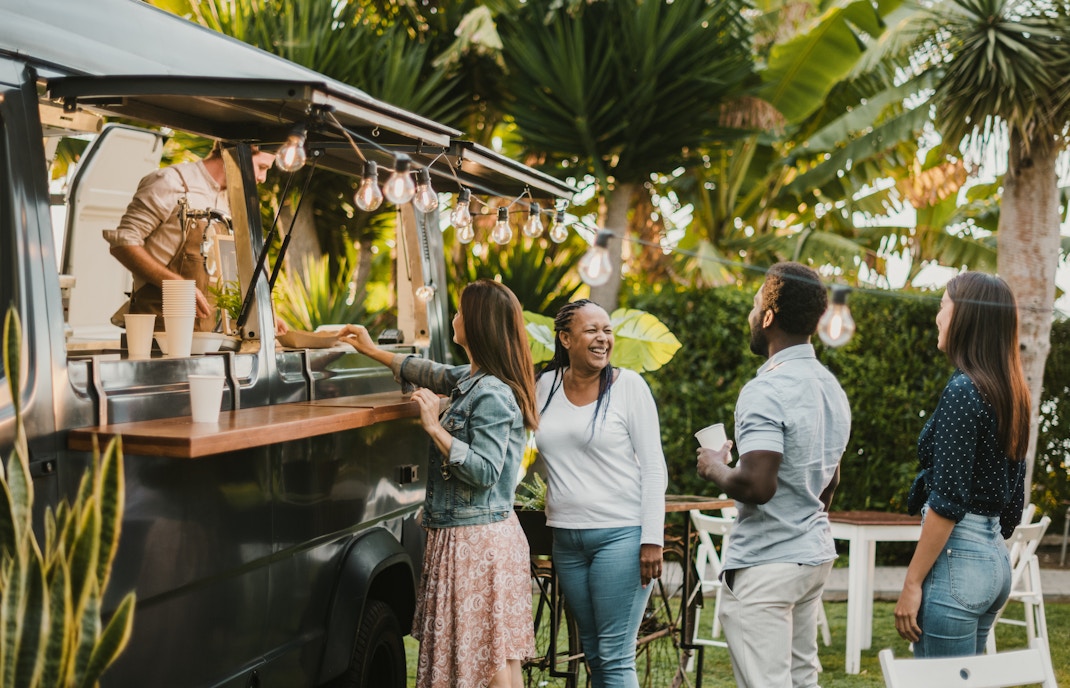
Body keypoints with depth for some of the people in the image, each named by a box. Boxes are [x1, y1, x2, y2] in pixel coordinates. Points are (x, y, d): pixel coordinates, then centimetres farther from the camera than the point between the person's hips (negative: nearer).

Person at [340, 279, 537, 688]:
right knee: (496, 655, 11)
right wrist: (373, 351, 38)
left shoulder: (492, 395, -17)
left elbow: (484, 472, -23)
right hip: (464, 536, 10)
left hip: (479, 542, -10)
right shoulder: (472, 381, 12)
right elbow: (433, 373, 32)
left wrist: (435, 428, -18)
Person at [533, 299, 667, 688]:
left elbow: (653, 467, -6)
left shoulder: (628, 385, -5)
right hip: (566, 537, 5)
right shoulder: (546, 385, 6)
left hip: (620, 535, -5)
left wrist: (652, 540, -12)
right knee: (593, 654, 12)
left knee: (615, 657, -5)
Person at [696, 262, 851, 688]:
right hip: (816, 556, 9)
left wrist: (715, 468, -9)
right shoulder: (831, 388, 11)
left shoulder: (766, 391, -19)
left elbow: (756, 485, -29)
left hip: (766, 565, -9)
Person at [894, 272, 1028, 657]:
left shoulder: (962, 391, -14)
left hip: (956, 555, -9)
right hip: (995, 556, 9)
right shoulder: (1010, 392, 11)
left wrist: (911, 584, -15)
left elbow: (948, 502, -18)